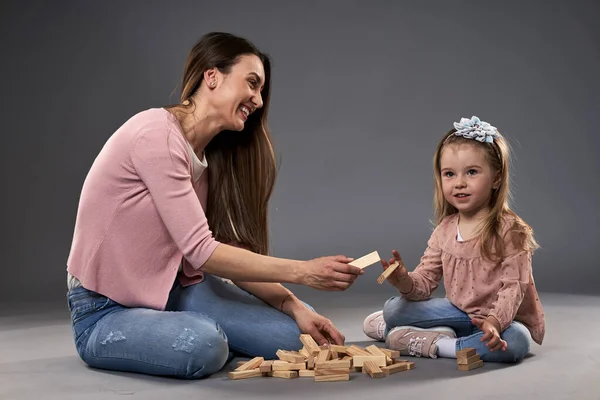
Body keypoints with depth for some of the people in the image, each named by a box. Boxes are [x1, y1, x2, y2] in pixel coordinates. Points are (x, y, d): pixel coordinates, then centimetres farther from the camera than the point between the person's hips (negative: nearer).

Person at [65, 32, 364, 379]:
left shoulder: (210, 158, 7)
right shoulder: (157, 134, -21)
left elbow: (228, 253, 0)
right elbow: (202, 252, -24)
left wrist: (293, 305, -13)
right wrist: (303, 271, -23)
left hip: (174, 289, 7)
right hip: (107, 310, -7)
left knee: (295, 331, -8)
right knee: (203, 345, -36)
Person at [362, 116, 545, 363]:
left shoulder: (510, 230, -17)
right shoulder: (445, 230, 0)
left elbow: (513, 287, -21)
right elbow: (426, 279, 0)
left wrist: (495, 321, -40)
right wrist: (405, 282, -25)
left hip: (505, 318, -4)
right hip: (462, 313, 4)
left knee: (514, 342, -39)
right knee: (394, 308, -2)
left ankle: (434, 344, -26)